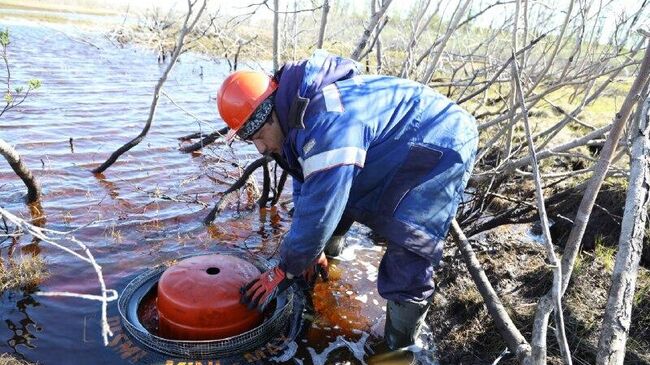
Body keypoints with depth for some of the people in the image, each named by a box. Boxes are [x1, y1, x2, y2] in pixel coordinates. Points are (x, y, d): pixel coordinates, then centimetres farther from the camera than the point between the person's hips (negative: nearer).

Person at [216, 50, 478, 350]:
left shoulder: (328, 123, -39)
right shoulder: (298, 111, -4)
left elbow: (319, 212, -34)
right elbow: (305, 187, 6)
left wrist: (285, 271, -19)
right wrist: (315, 249, 10)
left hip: (443, 145, -9)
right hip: (398, 148, 10)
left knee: (408, 246, -23)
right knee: (334, 189, 17)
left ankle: (401, 347, -6)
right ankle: (331, 245, 43)